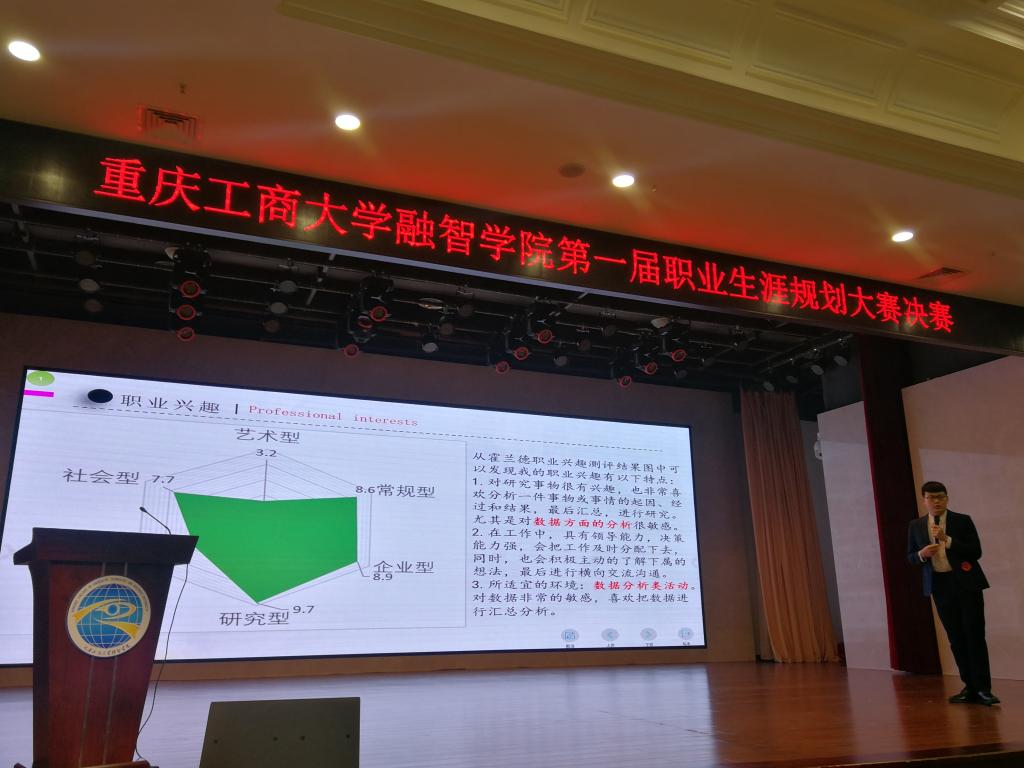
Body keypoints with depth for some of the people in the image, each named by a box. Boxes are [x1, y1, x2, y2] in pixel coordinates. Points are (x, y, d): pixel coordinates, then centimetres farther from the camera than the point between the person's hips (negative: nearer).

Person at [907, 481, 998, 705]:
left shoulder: (962, 521, -2)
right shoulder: (916, 526, 6)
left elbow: (976, 552, -8)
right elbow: (910, 557, 10)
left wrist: (947, 539, -19)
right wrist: (922, 554, -12)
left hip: (966, 582, -3)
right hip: (940, 585, 3)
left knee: (974, 635, -4)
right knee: (956, 638, 7)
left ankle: (983, 688, 3)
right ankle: (970, 687, 15)